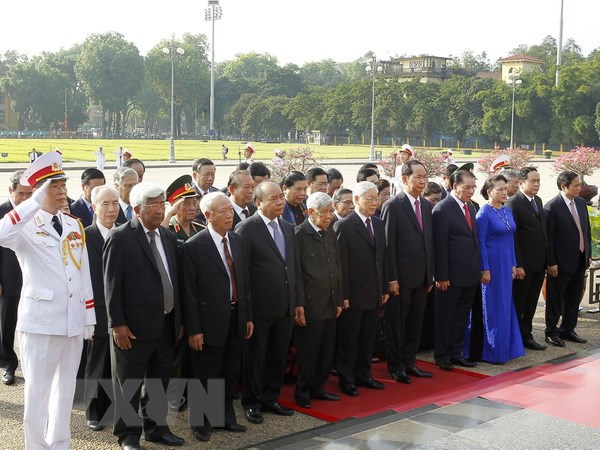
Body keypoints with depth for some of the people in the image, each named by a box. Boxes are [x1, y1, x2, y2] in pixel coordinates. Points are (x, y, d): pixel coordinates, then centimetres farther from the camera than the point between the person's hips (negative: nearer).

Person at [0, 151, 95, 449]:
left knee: (65, 389, 15)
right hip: (40, 320, -5)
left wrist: (89, 318, 12)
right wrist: (36, 202, -31)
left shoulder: (74, 225, 10)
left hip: (73, 321, 5)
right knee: (37, 391, 5)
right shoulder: (26, 226, -7)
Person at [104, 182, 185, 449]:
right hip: (135, 325, -6)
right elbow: (112, 284, -12)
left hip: (167, 324, 6)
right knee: (129, 382, 6)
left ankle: (156, 427, 31)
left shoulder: (168, 237, 10)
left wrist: (179, 319, 12)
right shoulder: (121, 237, -10)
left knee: (160, 379, 16)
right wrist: (117, 324, -15)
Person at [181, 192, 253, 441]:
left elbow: (244, 281, 11)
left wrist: (248, 316, 10)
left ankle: (227, 415, 34)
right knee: (206, 376, 8)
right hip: (210, 322, -6)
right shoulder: (193, 247, -14)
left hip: (236, 319, 6)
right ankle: (202, 421, 26)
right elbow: (189, 292, -13)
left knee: (231, 374, 17)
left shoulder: (238, 241, 6)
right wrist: (193, 330, -14)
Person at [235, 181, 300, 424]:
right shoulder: (246, 229, -11)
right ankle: (251, 403, 23)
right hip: (260, 307, -6)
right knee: (255, 357, 8)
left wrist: (297, 302, 13)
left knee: (278, 356, 15)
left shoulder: (287, 228, 11)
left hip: (285, 306, 6)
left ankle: (270, 398, 30)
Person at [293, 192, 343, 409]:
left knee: (327, 352, 13)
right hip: (310, 307, -7)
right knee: (307, 353, 4)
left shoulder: (331, 233, 11)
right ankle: (302, 392, 19)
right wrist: (299, 306, -14)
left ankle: (318, 388, 28)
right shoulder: (299, 235, -11)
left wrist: (339, 300, 11)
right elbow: (296, 273, -12)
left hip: (330, 306, 7)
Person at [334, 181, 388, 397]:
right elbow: (340, 264, -13)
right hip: (353, 296, -6)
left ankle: (363, 375, 28)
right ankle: (346, 379, 16)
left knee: (368, 338, 15)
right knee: (348, 339, 5)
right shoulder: (344, 226, -11)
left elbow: (382, 259, 14)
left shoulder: (379, 225, 10)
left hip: (374, 295, 6)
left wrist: (385, 288, 11)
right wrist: (343, 295, -15)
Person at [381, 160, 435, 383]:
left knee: (415, 322, 14)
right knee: (396, 323, 5)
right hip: (401, 276, -7)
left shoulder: (426, 205, 10)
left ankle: (409, 362, 27)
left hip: (422, 276, 7)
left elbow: (429, 241, 13)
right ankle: (396, 366, 17)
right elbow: (388, 244, -13)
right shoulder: (393, 205, -11)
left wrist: (431, 275, 11)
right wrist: (392, 278, -16)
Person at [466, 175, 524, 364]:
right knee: (493, 308, -1)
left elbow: (510, 239, 14)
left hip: (506, 264, 7)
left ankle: (505, 348, 23)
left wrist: (513, 264, 11)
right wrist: (485, 270, -16)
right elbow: (480, 242, -14)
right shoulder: (484, 213, -12)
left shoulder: (508, 211, 10)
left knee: (506, 306, 13)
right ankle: (492, 352, 9)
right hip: (492, 263, -7)